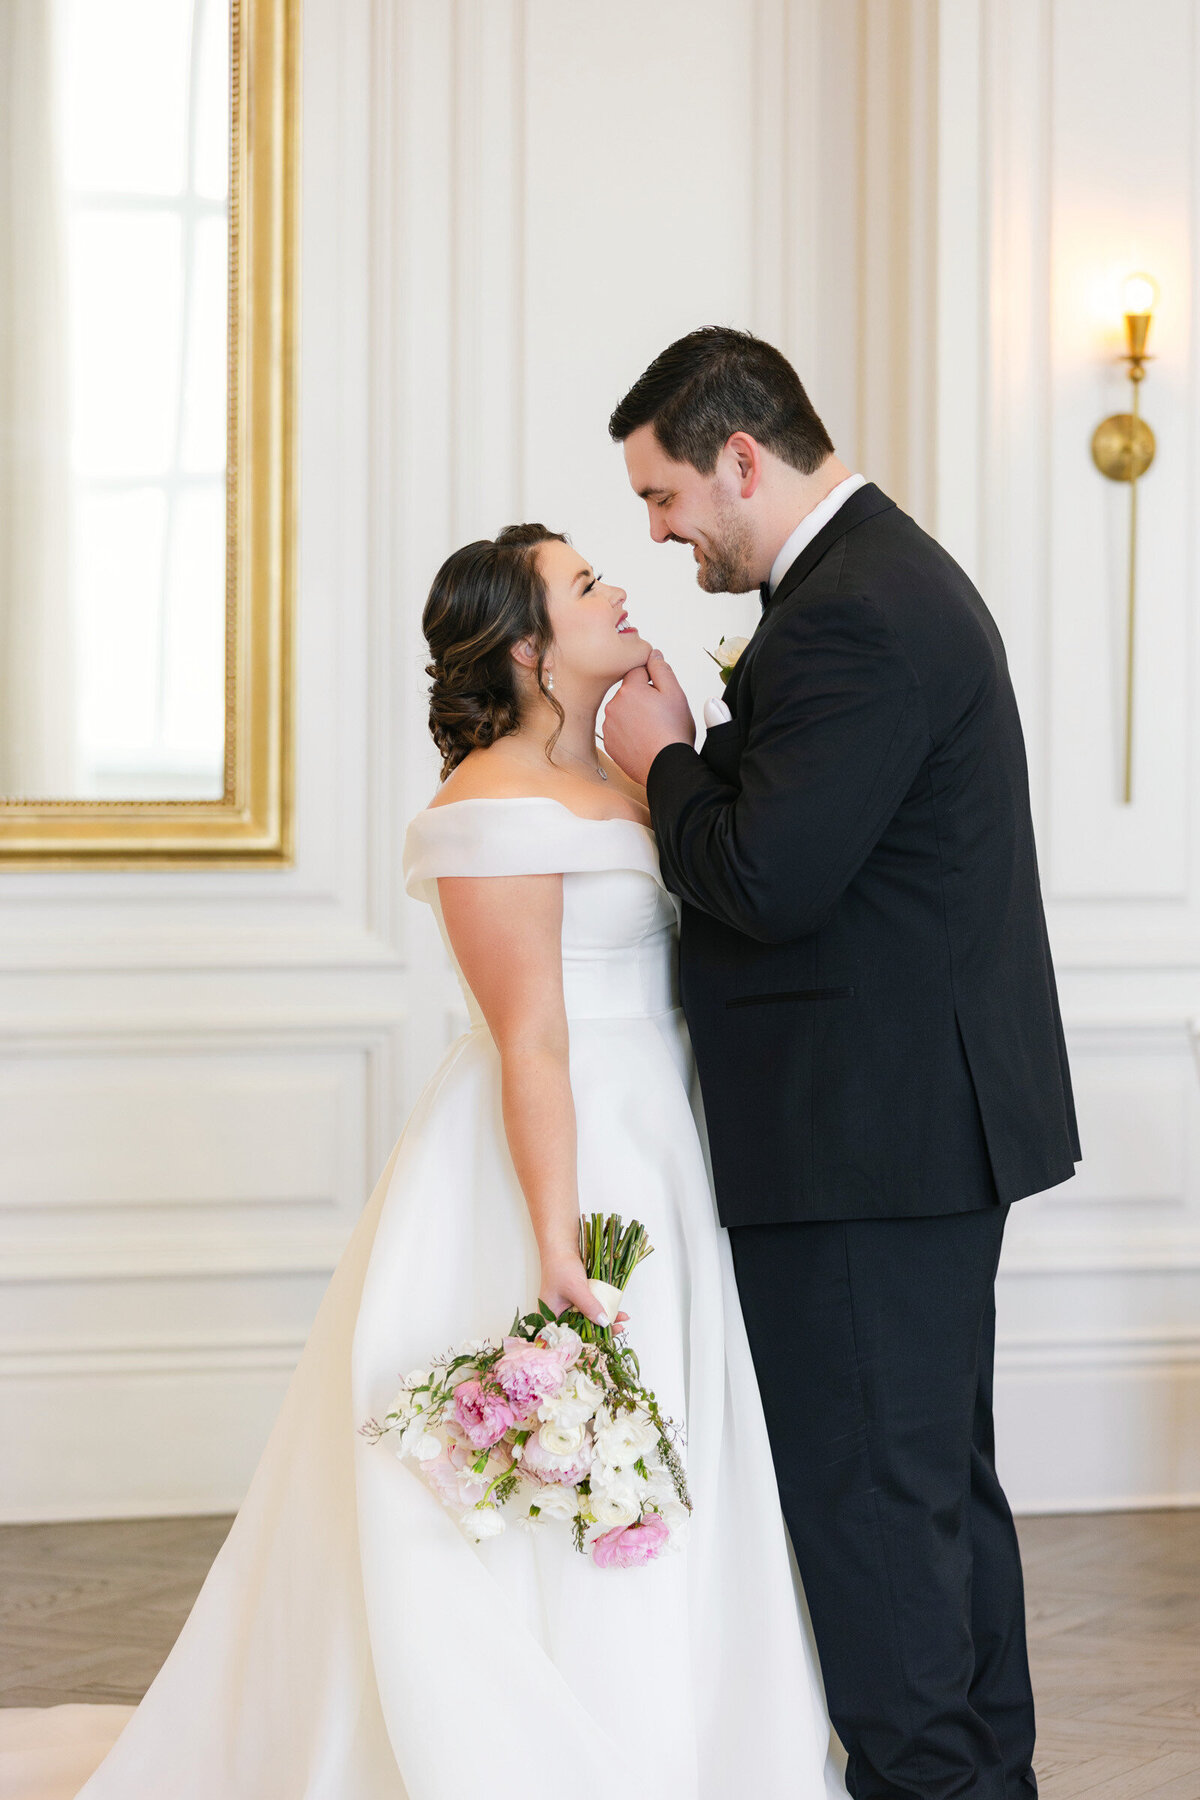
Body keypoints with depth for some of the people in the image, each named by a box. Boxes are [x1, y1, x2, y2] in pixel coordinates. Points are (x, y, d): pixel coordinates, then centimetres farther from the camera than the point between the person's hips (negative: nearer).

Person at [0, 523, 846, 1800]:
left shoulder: (619, 780, 13)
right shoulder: (499, 803, -15)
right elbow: (531, 1041, -20)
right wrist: (559, 1243, -23)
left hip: (656, 1160, 9)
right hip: (555, 1164, -9)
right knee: (546, 1519, -3)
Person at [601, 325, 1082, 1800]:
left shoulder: (850, 616, -20)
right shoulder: (891, 572, 15)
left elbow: (767, 882, -24)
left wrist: (663, 763, -9)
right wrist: (695, 754, 6)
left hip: (870, 1131, -11)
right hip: (933, 1117, 11)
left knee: (862, 1486, -3)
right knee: (938, 1473, 19)